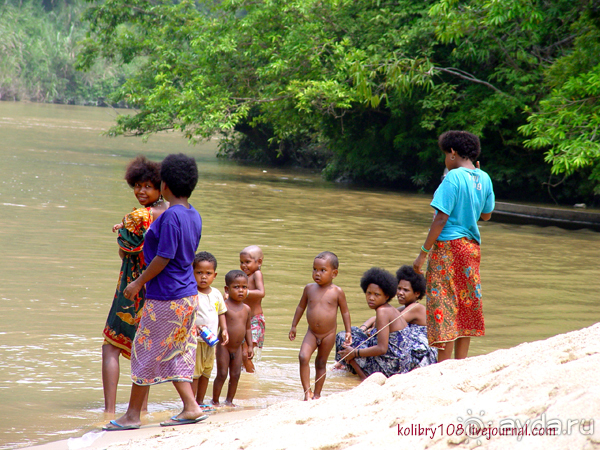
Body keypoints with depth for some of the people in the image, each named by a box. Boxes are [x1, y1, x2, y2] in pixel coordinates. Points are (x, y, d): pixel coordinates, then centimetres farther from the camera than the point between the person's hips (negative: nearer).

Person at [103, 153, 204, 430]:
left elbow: (164, 257, -20)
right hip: (188, 295, 9)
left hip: (166, 299, -9)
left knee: (145, 352, 1)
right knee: (176, 354, 14)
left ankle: (132, 414, 8)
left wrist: (139, 283, -10)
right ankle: (190, 408, 10)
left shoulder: (171, 216, -19)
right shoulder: (194, 215, 8)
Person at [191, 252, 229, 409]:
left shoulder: (216, 294, 9)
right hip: (194, 339, -7)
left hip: (211, 340, 7)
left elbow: (221, 313, 19)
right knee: (194, 372, -6)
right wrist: (194, 326, -29)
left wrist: (224, 330, 8)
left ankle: (200, 402, 26)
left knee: (206, 372, 15)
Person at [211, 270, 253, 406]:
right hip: (224, 347, -5)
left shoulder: (247, 309, 6)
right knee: (222, 374, -3)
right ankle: (215, 401, 9)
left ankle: (229, 400, 18)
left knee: (235, 375, 7)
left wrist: (250, 346, 10)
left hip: (238, 348, 5)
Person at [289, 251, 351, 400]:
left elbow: (345, 312, 2)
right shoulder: (309, 288, 0)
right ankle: (307, 392, -13)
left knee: (321, 363, 8)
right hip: (311, 333, 2)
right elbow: (301, 307, 13)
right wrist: (294, 326, 16)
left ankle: (317, 394, 21)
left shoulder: (337, 292, -8)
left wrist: (348, 331, 0)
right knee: (303, 357, -18)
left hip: (329, 334, -2)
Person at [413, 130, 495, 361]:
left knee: (444, 307, -4)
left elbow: (441, 219, -18)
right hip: (472, 247, 7)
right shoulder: (483, 178, 6)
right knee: (465, 307, 12)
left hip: (449, 247, -7)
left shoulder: (453, 177, -14)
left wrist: (423, 253, -13)